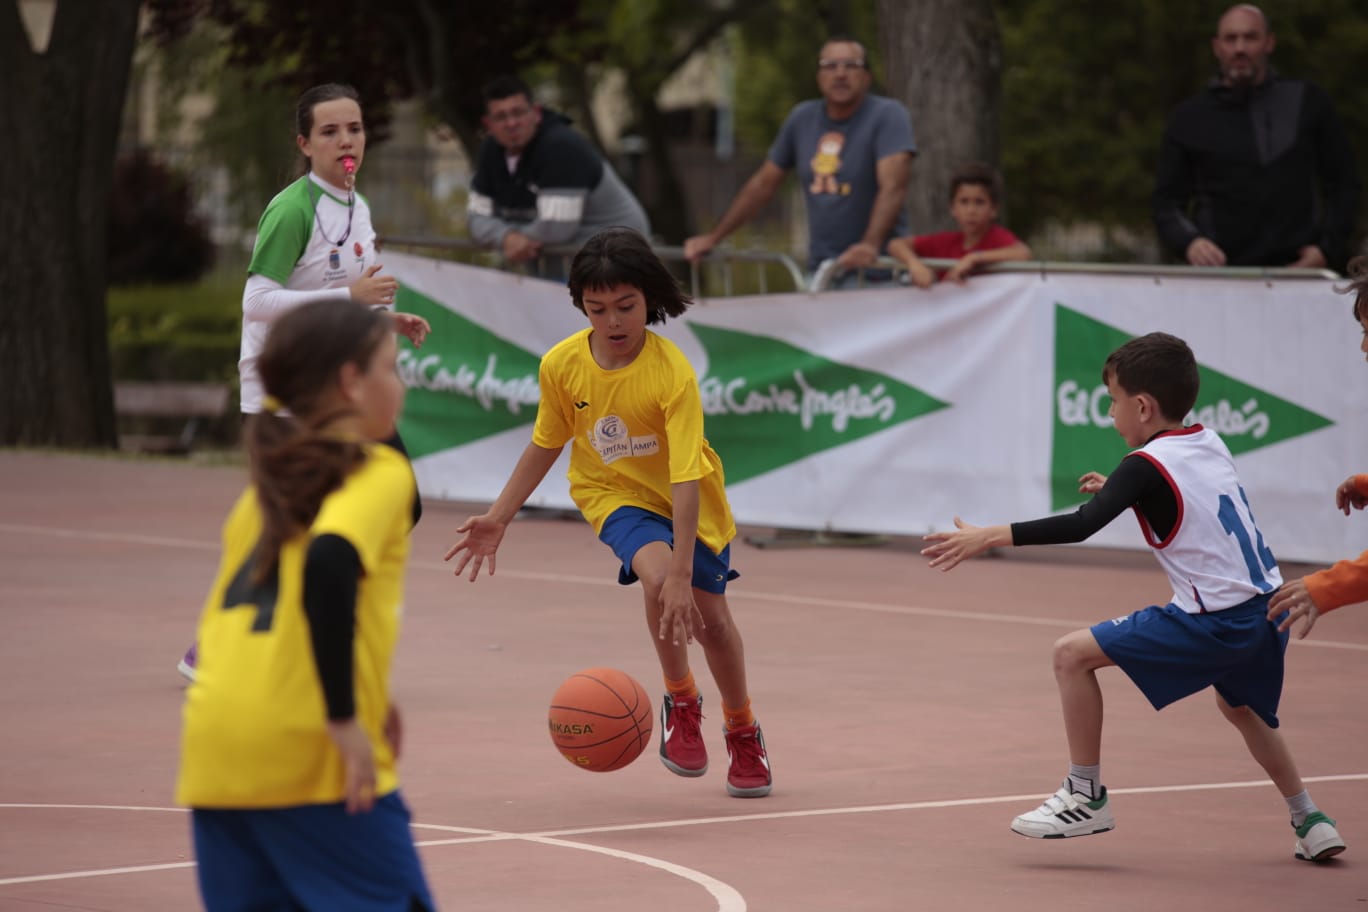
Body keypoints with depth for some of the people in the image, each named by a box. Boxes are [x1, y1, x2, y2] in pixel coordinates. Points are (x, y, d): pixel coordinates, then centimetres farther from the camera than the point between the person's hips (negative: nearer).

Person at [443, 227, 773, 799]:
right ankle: (680, 701, -4)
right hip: (614, 493, 1)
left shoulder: (673, 374, -30)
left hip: (686, 500, -1)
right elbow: (546, 444, 1)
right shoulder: (563, 365, -18)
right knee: (657, 574, -29)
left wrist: (683, 578, -39)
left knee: (709, 616, 3)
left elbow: (686, 482, -33)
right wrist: (499, 517, 0)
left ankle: (743, 733, 33)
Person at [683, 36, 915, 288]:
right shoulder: (802, 118, 11)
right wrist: (712, 238, 18)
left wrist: (871, 245, -36)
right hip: (819, 271, 5)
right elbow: (763, 183, 19)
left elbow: (892, 187, -20)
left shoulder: (888, 115, -6)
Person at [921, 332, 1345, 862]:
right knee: (1239, 706, 37)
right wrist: (1119, 490, 30)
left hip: (1213, 618, -9)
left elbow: (1082, 525, -22)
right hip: (1266, 607, 9)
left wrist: (989, 536, -22)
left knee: (1072, 654, -4)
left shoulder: (1149, 464, -10)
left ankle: (1086, 796, 0)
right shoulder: (1210, 444, 13)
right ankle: (1310, 823, 37)